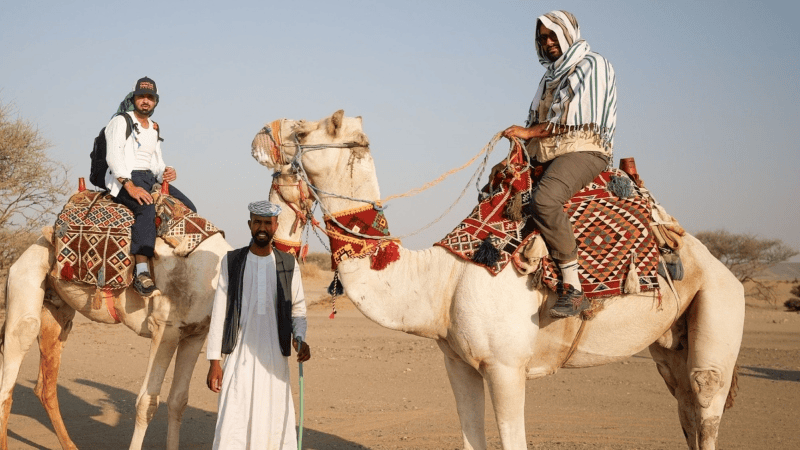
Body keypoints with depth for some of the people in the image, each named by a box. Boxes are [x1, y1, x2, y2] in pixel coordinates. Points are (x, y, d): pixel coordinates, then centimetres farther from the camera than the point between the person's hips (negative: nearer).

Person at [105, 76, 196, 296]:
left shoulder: (154, 130, 24)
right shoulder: (121, 122, 1)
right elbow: (113, 156, -12)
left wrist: (165, 172, -1)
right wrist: (130, 186, -25)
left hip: (149, 178, 8)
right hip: (123, 179, -8)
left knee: (189, 209, -6)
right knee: (146, 207, -37)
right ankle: (141, 273, -46)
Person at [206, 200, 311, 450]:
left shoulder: (288, 265, 7)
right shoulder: (231, 262, 4)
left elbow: (298, 309, 13)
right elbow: (219, 312, 3)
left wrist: (300, 338, -8)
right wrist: (214, 361, -2)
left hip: (275, 359, 2)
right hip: (239, 357, -1)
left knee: (275, 423, 2)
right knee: (232, 428, -6)